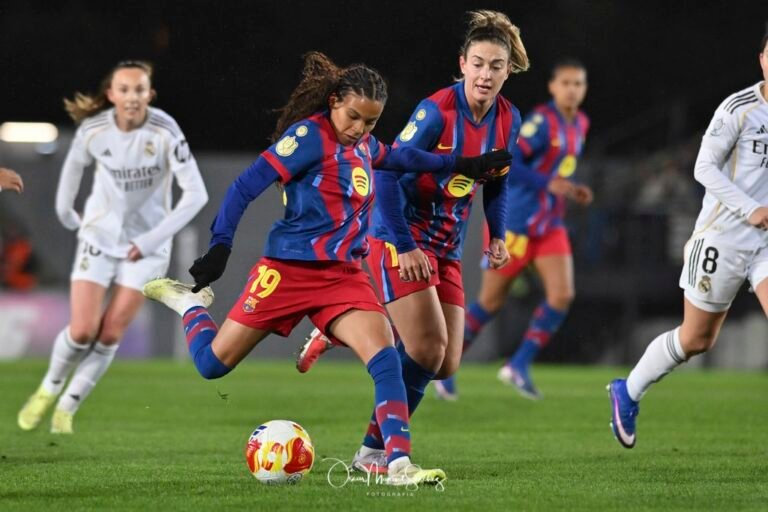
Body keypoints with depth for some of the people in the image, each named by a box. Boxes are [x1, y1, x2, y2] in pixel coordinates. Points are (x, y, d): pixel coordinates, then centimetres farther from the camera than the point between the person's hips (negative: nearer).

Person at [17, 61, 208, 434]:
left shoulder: (164, 132, -21)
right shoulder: (93, 130, -14)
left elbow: (195, 194, -20)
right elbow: (74, 165, 10)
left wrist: (150, 240, -18)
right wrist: (65, 212, 17)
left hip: (146, 245, -1)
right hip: (99, 236, 1)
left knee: (110, 335, -3)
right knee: (82, 331, -9)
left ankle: (68, 407, 15)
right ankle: (49, 389, 19)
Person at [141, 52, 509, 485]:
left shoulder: (363, 144, 10)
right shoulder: (310, 135, -13)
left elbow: (401, 157, 34)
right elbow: (247, 185, -16)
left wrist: (462, 165, 35)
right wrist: (221, 246, -22)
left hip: (344, 275, 5)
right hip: (290, 269, -5)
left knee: (385, 356, -19)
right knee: (212, 364, 1)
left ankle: (399, 465, -22)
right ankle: (189, 302, 34)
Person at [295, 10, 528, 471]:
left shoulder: (508, 120, 0)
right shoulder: (437, 111, -20)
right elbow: (387, 174, -22)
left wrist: (497, 236, 2)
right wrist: (404, 247, -26)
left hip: (447, 249, 7)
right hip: (402, 242, -7)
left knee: (445, 365, 3)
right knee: (428, 350, -16)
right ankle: (375, 450, 0)